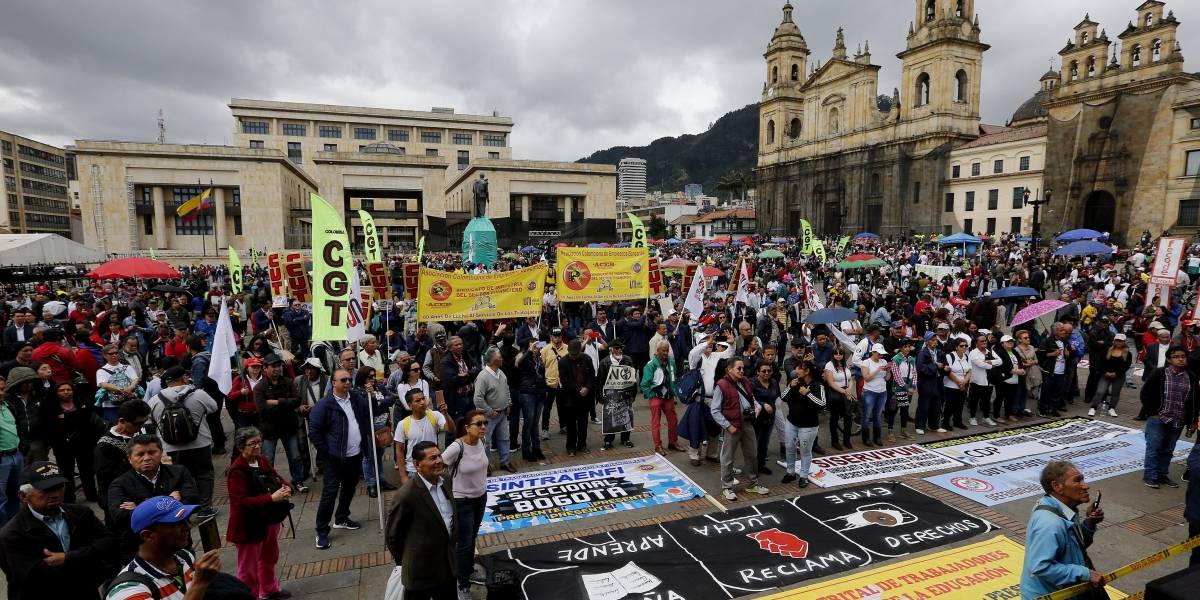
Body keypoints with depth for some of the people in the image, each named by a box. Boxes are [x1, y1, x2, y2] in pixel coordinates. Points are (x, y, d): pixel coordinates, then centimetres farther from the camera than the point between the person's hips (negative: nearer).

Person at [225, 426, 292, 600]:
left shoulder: (262, 460, 1)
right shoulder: (237, 471, -21)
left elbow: (277, 479, 10)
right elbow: (241, 502, -27)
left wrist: (286, 488, -12)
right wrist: (271, 498, -31)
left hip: (270, 520, 8)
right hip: (250, 525, -8)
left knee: (269, 558, 25)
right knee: (249, 566, 8)